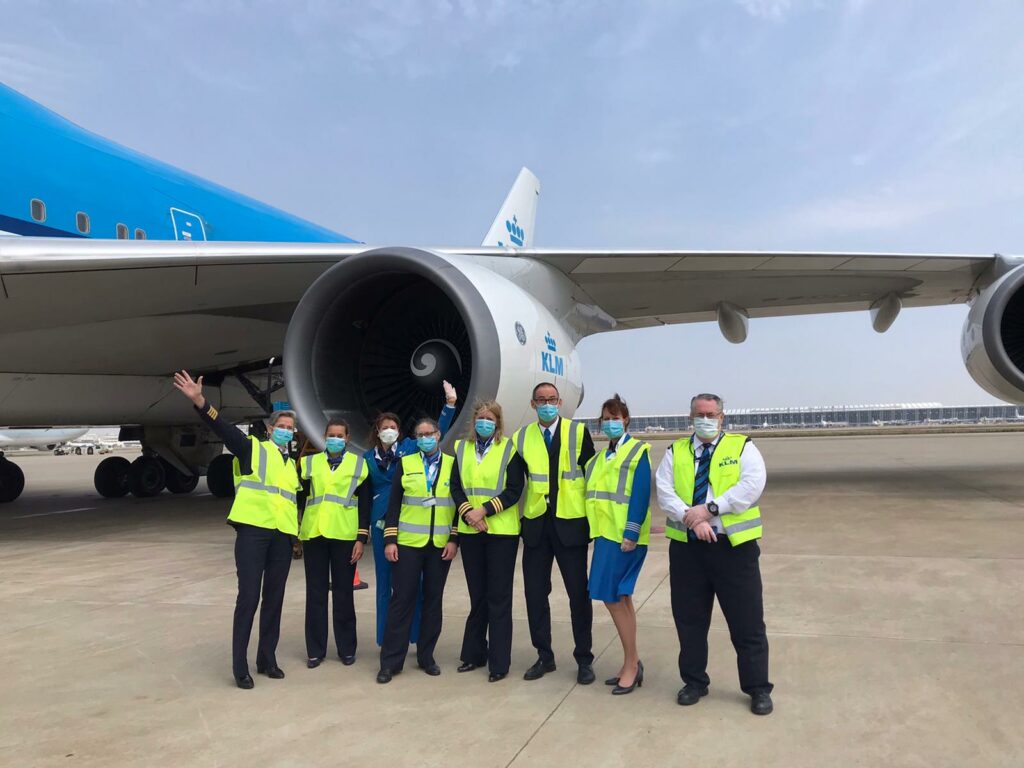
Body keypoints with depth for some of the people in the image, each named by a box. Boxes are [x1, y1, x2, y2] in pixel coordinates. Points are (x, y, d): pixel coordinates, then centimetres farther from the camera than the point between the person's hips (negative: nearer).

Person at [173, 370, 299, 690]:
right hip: (253, 531, -5)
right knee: (248, 597, -6)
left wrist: (298, 533, 14)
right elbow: (223, 429, -13)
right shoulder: (253, 448, 3)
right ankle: (240, 666, 3)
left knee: (274, 598, 9)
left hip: (282, 536, 5)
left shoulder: (292, 464, 20)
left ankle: (267, 659, 20)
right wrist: (200, 402, -29)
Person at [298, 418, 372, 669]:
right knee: (315, 592, 7)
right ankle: (315, 649, 16)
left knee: (343, 592, 5)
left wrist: (362, 538, -4)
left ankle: (346, 648, 17)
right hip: (314, 534, 2)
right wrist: (295, 531, 1)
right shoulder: (309, 462, 10)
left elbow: (365, 504, 2)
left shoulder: (358, 463, 5)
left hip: (345, 535, -2)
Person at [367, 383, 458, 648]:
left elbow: (436, 433, 2)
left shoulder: (409, 447, 6)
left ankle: (415, 634, 10)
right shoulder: (369, 457, 10)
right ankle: (386, 639, 17)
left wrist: (450, 404, -8)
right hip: (381, 523, 2)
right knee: (385, 581, 8)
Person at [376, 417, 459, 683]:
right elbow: (394, 504, 2)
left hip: (441, 544, 1)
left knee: (433, 599, 8)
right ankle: (390, 660, 8)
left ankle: (426, 656, 20)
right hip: (408, 542, -1)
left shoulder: (452, 464, 4)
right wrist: (389, 540, -4)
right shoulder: (405, 463, 4)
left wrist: (454, 539, -5)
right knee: (401, 599, -1)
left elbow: (460, 503, 3)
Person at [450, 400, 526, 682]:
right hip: (470, 531, 4)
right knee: (477, 595, 14)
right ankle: (475, 653, 26)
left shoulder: (509, 448, -3)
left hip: (501, 531, -4)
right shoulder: (462, 447, 9)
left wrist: (483, 510, -17)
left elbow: (514, 490, -10)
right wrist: (467, 512, -12)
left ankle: (499, 662, 10)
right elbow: (455, 485, 5)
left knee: (498, 597, 1)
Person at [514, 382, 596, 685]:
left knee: (579, 593, 5)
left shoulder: (578, 432, -1)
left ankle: (584, 659, 19)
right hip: (535, 524, 3)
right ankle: (544, 656, 23)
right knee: (535, 593, 8)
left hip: (570, 523, -2)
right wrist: (519, 518, 2)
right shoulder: (521, 438, 5)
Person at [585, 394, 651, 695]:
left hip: (624, 536, -8)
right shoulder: (601, 456, 17)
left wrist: (631, 534, -19)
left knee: (613, 597, -8)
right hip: (605, 534, 8)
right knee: (621, 598, 12)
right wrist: (596, 531, 8)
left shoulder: (638, 451, -5)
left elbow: (641, 494, -13)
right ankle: (632, 663, 22)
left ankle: (631, 664, 5)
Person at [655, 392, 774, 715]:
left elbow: (751, 486, -12)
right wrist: (691, 518, -18)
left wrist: (710, 509, -18)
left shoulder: (742, 447, 4)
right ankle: (694, 682, 28)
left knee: (747, 622, 3)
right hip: (686, 547, 3)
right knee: (689, 619, 11)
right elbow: (664, 492, -1)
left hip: (734, 545, -2)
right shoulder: (675, 453, 11)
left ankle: (758, 688, 19)